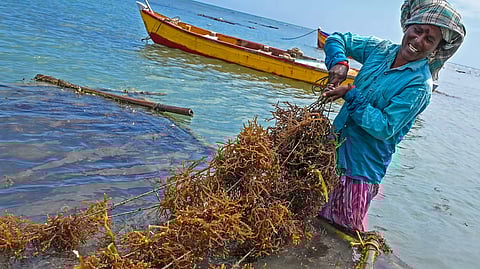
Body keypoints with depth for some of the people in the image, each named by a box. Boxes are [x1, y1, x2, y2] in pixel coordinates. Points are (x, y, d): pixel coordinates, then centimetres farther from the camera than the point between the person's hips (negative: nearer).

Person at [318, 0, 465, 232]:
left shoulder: (420, 86, -18)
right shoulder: (381, 49, -1)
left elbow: (384, 128, -23)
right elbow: (338, 39, 7)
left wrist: (352, 94, -25)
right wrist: (339, 63, -14)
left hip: (364, 164, -6)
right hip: (337, 144, 6)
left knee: (350, 226, 7)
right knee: (320, 215, 19)